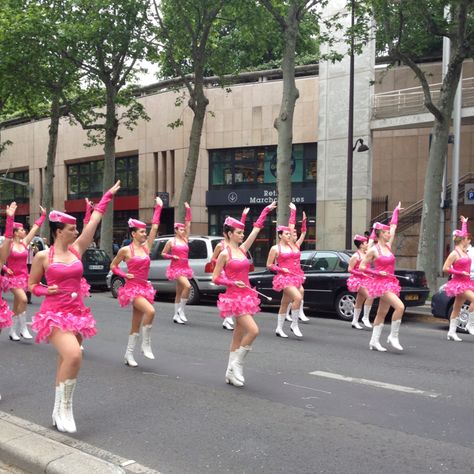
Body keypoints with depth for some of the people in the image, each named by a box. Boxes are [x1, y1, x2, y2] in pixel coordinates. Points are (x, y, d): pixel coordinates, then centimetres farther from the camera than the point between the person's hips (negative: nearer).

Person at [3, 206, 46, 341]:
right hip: (13, 277, -6)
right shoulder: (9, 245, -9)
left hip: (23, 276, 6)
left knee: (17, 305, 10)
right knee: (23, 299, -23)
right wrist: (5, 268, -17)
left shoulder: (24, 243, 5)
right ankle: (23, 328, -13)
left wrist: (43, 215, 8)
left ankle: (13, 331, 18)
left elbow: (35, 228, 7)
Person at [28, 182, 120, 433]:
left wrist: (108, 196, 7)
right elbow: (31, 285, 7)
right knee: (73, 356, -24)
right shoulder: (43, 256, -5)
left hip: (77, 313, 5)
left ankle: (59, 412, 22)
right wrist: (47, 290, -14)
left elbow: (94, 221, 6)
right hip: (54, 314, -5)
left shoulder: (77, 249, 5)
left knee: (66, 361, 10)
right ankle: (64, 407, -8)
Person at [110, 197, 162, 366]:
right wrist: (125, 275, -8)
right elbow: (113, 266, 6)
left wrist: (158, 208, 5)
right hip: (132, 288, -6)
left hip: (144, 287, 6)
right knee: (150, 311, -29)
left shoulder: (146, 246, 6)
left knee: (136, 324, 9)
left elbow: (155, 227, 5)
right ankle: (146, 345, -14)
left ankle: (129, 354, 19)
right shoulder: (126, 250, -6)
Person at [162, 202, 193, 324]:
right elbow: (163, 253, 5)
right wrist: (173, 257, -12)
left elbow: (188, 223, 6)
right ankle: (181, 310, -13)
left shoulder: (185, 239, 9)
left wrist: (188, 210, 3)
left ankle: (177, 315, 16)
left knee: (179, 292, 10)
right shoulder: (171, 241, -1)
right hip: (176, 267, -6)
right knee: (187, 286, -24)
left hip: (185, 267, 6)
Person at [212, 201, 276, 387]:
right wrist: (233, 283, -17)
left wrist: (266, 210, 12)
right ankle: (236, 365, -1)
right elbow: (215, 278, -6)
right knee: (253, 330, -17)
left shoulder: (242, 249, 9)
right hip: (234, 297, -7)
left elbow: (256, 229, 12)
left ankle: (231, 372, 18)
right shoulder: (225, 254, -8)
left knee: (239, 335, 10)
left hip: (246, 295, 7)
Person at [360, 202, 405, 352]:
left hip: (390, 282, 7)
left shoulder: (388, 245, 9)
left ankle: (374, 341, 16)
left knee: (382, 313, 9)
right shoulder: (374, 250, -9)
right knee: (400, 306, -21)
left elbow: (393, 227, 18)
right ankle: (393, 336, -9)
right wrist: (377, 273, -12)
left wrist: (396, 212, 22)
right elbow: (362, 267, -5)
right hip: (380, 282, -7)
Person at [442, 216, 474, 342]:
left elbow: (463, 236, 28)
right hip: (459, 282, -8)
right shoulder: (454, 253, -12)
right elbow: (445, 268, -15)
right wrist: (461, 273, -16)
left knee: (457, 308, 7)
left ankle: (451, 332, 10)